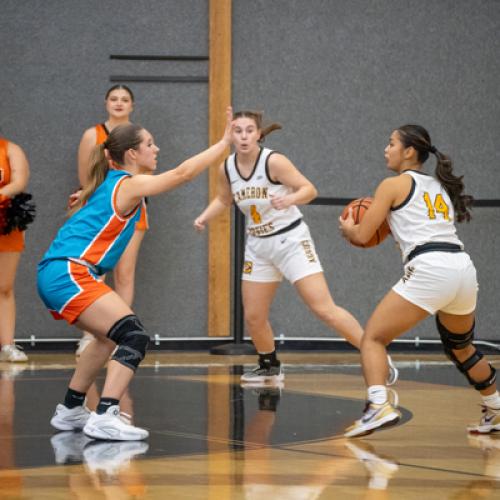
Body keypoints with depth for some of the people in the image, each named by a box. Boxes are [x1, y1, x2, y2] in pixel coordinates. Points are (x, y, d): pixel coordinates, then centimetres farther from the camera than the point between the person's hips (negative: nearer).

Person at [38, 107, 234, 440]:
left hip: (57, 275, 10)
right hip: (69, 274, -10)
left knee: (111, 335, 27)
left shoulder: (110, 185, 19)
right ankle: (105, 418, -27)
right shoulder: (129, 185, -7)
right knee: (135, 338, -16)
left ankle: (71, 410, 32)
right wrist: (224, 142, -10)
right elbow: (184, 173, -14)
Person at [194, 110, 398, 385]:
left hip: (290, 239, -6)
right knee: (253, 317, 8)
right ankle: (270, 367, 33)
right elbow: (223, 199, 17)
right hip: (258, 245, 6)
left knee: (324, 309, -14)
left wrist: (288, 199, -34)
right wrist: (204, 217, 1)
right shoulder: (227, 168, -2)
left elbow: (309, 189, -15)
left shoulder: (274, 161, -18)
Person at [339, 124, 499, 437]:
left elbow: (362, 236, 6)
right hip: (464, 268, 7)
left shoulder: (394, 185, 6)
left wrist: (347, 227, 28)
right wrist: (394, 224, 40)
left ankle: (379, 406, -23)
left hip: (429, 270, -7)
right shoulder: (439, 186, 25)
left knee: (373, 337, -2)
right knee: (461, 347, 30)